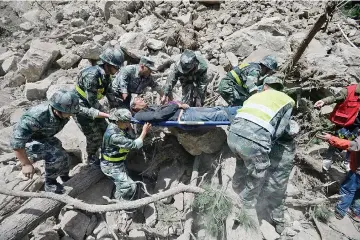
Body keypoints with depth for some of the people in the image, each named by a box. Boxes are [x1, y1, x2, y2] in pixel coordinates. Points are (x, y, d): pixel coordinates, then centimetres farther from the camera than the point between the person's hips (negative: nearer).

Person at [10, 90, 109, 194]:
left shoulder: (64, 111, -24)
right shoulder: (36, 117, -42)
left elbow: (86, 111, -15)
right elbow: (16, 141, -37)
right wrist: (26, 164, -31)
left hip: (45, 138, 7)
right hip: (27, 141, -7)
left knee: (63, 157, 12)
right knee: (55, 156, -27)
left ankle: (66, 180, 42)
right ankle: (50, 185, -1)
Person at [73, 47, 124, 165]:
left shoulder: (106, 75, -4)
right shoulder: (92, 75, -31)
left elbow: (110, 93, 5)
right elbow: (92, 100, -30)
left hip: (90, 107, 8)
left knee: (105, 130, 12)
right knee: (94, 136, -1)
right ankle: (91, 157, 25)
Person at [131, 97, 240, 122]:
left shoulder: (151, 107, 28)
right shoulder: (139, 115, 1)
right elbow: (159, 115, -16)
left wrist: (179, 103, 4)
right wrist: (176, 105, -8)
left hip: (184, 110, 9)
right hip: (182, 117, -9)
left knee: (217, 109, 3)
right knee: (216, 115, -14)